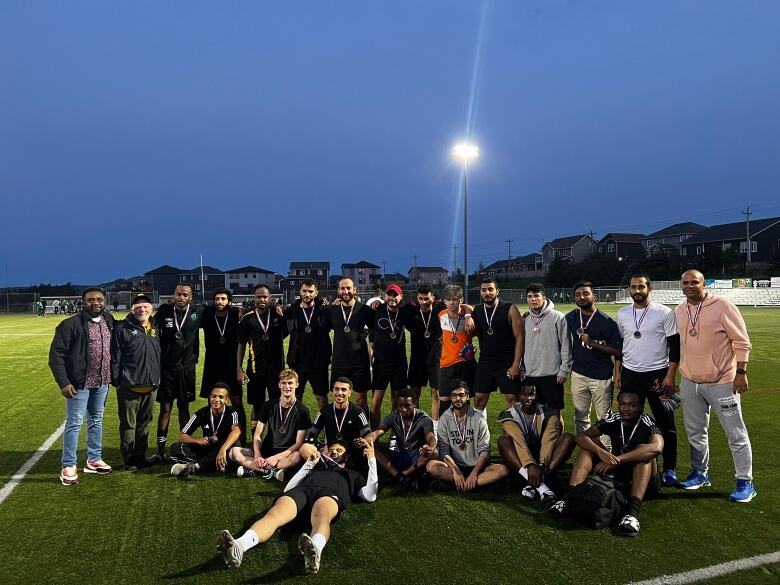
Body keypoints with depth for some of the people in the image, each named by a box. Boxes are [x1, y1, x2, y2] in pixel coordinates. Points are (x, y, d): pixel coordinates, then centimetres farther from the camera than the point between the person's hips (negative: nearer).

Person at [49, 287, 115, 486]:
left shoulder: (109, 321, 4)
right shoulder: (71, 324, -13)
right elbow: (56, 354, -12)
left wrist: (111, 375, 7)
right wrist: (63, 382, -16)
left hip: (102, 382, 6)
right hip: (80, 383, -5)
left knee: (96, 421, 16)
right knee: (74, 423, 2)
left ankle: (94, 460, 29)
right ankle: (69, 467, 13)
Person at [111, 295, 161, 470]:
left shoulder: (155, 329, 11)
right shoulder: (122, 329, -6)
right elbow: (115, 357, -8)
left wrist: (157, 378, 15)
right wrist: (116, 381, -10)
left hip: (150, 386, 5)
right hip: (129, 387, -5)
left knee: (145, 423, 14)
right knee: (128, 424, 4)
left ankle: (141, 455, 26)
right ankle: (128, 458, 15)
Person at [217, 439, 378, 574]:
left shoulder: (352, 475, 41)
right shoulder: (317, 467, 44)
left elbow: (370, 496, 21)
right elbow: (288, 489, 31)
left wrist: (371, 459, 21)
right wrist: (309, 464, 28)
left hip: (330, 493, -2)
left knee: (322, 516, -43)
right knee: (275, 513, -35)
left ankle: (315, 550, -75)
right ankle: (238, 547, -61)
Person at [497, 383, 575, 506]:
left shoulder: (549, 415, -3)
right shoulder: (510, 415, -7)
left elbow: (548, 441, -19)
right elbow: (518, 442, -24)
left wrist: (541, 466, -35)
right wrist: (530, 465, -40)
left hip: (544, 464, 1)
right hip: (521, 464, -1)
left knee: (568, 438, -20)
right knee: (503, 440, -28)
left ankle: (535, 484, -33)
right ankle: (540, 485, -41)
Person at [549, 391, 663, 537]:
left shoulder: (647, 424, -16)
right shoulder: (612, 421, -5)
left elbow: (656, 447, -39)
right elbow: (581, 436, -15)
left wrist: (616, 459, -43)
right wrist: (600, 452, -36)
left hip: (645, 479, -4)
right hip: (616, 473, 4)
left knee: (643, 450, -29)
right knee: (591, 443, -12)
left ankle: (632, 512, -47)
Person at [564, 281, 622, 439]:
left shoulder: (606, 321, -11)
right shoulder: (570, 318, 4)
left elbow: (618, 350, -13)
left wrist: (593, 343, -20)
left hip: (601, 377, -4)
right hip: (578, 374, 5)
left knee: (604, 418, 2)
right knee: (580, 417, 14)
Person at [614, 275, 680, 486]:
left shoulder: (664, 312, -6)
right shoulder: (622, 314, 7)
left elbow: (675, 345, -5)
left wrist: (670, 375, -11)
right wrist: (617, 371, 11)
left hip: (658, 374, -3)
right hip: (630, 374, 4)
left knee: (666, 423, 3)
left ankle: (669, 469, 14)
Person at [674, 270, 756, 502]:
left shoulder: (722, 307, -12)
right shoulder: (679, 311, 5)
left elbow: (742, 342, -9)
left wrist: (741, 372, -14)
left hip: (721, 382, -5)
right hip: (689, 382, 6)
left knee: (736, 433, 4)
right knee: (695, 431, 15)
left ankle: (745, 482, 16)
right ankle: (700, 473, 30)